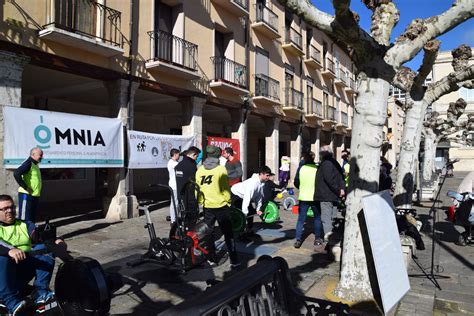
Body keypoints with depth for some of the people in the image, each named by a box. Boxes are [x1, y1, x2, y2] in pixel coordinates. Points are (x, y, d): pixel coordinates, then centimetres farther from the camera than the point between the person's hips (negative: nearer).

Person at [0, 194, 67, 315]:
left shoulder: (26, 225, 18)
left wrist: (56, 243, -21)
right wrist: (10, 250, -37)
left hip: (26, 267, 3)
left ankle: (42, 291, -26)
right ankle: (11, 300, -37)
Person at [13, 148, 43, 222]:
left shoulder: (35, 164, 16)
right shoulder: (28, 163, -13)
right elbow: (16, 174, -28)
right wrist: (25, 187, -23)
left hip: (35, 196, 9)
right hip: (26, 195, -9)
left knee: (32, 218, 16)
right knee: (24, 218, -4)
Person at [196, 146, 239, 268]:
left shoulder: (200, 170, 2)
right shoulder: (221, 169, -11)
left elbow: (197, 188, 6)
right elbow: (225, 188, -9)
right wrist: (228, 201, 5)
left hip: (207, 206, 4)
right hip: (221, 206, -4)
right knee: (228, 234, 5)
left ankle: (212, 258, 22)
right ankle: (234, 260, 7)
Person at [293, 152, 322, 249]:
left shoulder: (301, 168, -4)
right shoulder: (317, 168, -8)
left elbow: (296, 182, 3)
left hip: (303, 197, 1)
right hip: (315, 197, -1)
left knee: (301, 219, 7)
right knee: (318, 217, 17)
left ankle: (298, 240, 2)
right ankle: (317, 238, 23)